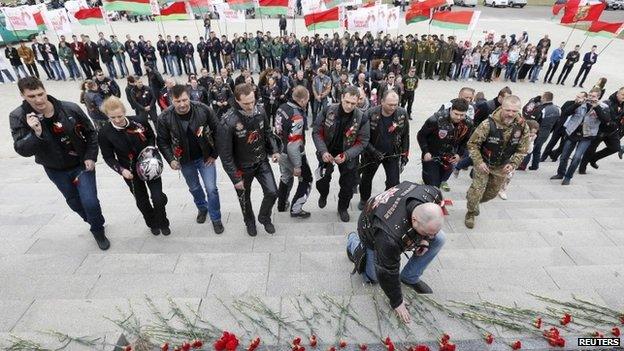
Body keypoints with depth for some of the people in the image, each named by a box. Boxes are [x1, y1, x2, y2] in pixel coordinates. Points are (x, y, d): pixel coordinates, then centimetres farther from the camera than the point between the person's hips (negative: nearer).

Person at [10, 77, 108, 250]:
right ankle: (95, 222, 45)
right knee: (74, 202, 18)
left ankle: (98, 230, 20)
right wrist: (36, 133, -36)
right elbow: (23, 150, -18)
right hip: (56, 170, 2)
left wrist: (91, 157, -10)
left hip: (82, 164, -2)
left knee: (90, 201, -8)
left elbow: (91, 133, -3)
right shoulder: (18, 117, -14)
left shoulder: (70, 109, -17)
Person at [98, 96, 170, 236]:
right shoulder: (104, 133, -15)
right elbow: (108, 157, -5)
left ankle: (163, 223, 28)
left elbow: (152, 137, 4)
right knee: (142, 201, 15)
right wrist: (121, 170, -20)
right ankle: (152, 224, 41)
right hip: (131, 172, 0)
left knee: (158, 198, 0)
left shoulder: (138, 121, -15)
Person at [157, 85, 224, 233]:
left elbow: (216, 131, -9)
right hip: (185, 161, 2)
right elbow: (162, 141, -4)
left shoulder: (203, 110, -20)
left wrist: (214, 154, -8)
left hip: (205, 157, -1)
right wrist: (171, 160, -14)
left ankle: (216, 218, 21)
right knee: (194, 188, 20)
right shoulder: (165, 118, -17)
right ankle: (202, 208, 49)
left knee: (211, 189, 0)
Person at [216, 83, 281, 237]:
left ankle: (264, 217, 35)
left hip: (262, 161, 4)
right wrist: (236, 178, -18)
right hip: (243, 167, -3)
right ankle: (250, 222, 48)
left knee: (272, 192, 3)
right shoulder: (228, 122, -28)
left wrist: (274, 150, -3)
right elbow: (225, 154, -21)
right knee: (245, 198, 18)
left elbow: (268, 132, 7)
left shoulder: (260, 111, -13)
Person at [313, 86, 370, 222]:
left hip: (348, 157, 0)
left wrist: (346, 155, -29)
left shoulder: (361, 118, -19)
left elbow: (362, 142, -15)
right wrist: (323, 151, -24)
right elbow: (317, 132, -11)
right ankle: (323, 195, 51)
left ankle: (343, 208, 43)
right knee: (321, 181, 13)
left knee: (347, 185, 14)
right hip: (327, 153, 1)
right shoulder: (329, 110, -18)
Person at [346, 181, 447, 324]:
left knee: (440, 239, -12)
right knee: (373, 276, 7)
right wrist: (397, 302, -14)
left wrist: (425, 239, -15)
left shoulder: (431, 194, -33)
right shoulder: (389, 238, -47)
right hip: (373, 236, -5)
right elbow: (388, 273, -30)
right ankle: (353, 241, 28)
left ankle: (410, 278, 6)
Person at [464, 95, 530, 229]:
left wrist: (512, 164, -16)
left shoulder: (523, 127, -14)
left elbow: (522, 150, -2)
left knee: (493, 192, 19)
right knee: (477, 190, -7)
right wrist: (479, 162, -26)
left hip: (502, 167, 4)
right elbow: (472, 144, -18)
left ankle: (475, 202, 49)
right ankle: (471, 213, 21)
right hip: (484, 163, -4)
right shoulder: (489, 124, -27)